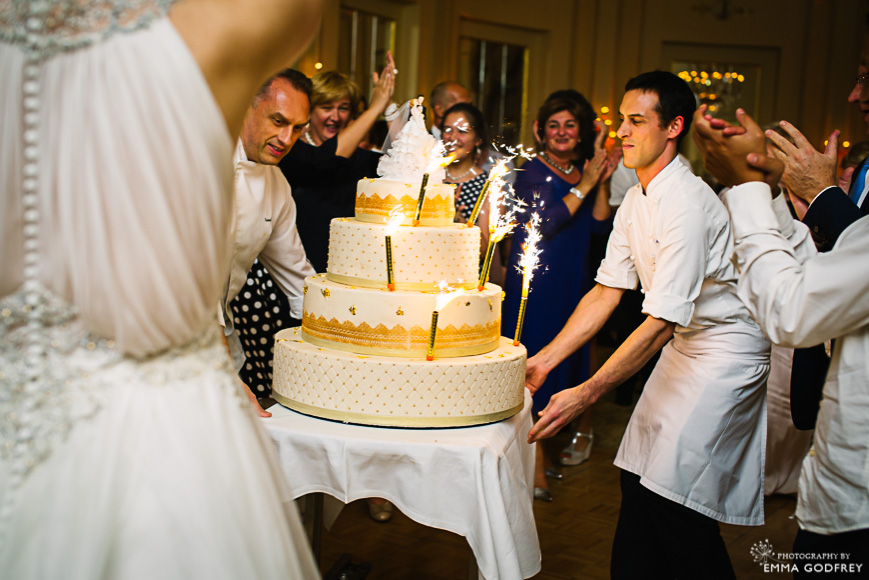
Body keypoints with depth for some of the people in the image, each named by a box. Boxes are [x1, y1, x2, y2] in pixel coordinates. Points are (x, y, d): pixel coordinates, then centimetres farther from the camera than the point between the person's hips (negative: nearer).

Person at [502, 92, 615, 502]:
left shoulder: (583, 171, 11)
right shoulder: (533, 171, -7)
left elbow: (600, 225, 4)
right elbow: (544, 222, -19)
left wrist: (600, 183, -6)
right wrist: (583, 186, -15)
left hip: (572, 281, 7)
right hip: (534, 282, -7)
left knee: (563, 359, 12)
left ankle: (540, 450, 27)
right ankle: (534, 467, 1)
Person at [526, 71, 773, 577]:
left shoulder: (688, 204, -26)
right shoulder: (636, 200, 3)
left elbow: (662, 322, -31)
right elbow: (607, 291, 4)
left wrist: (584, 396, -31)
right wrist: (544, 360, -4)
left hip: (727, 352, -8)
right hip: (684, 344, 9)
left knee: (672, 491, -12)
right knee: (638, 478, 8)